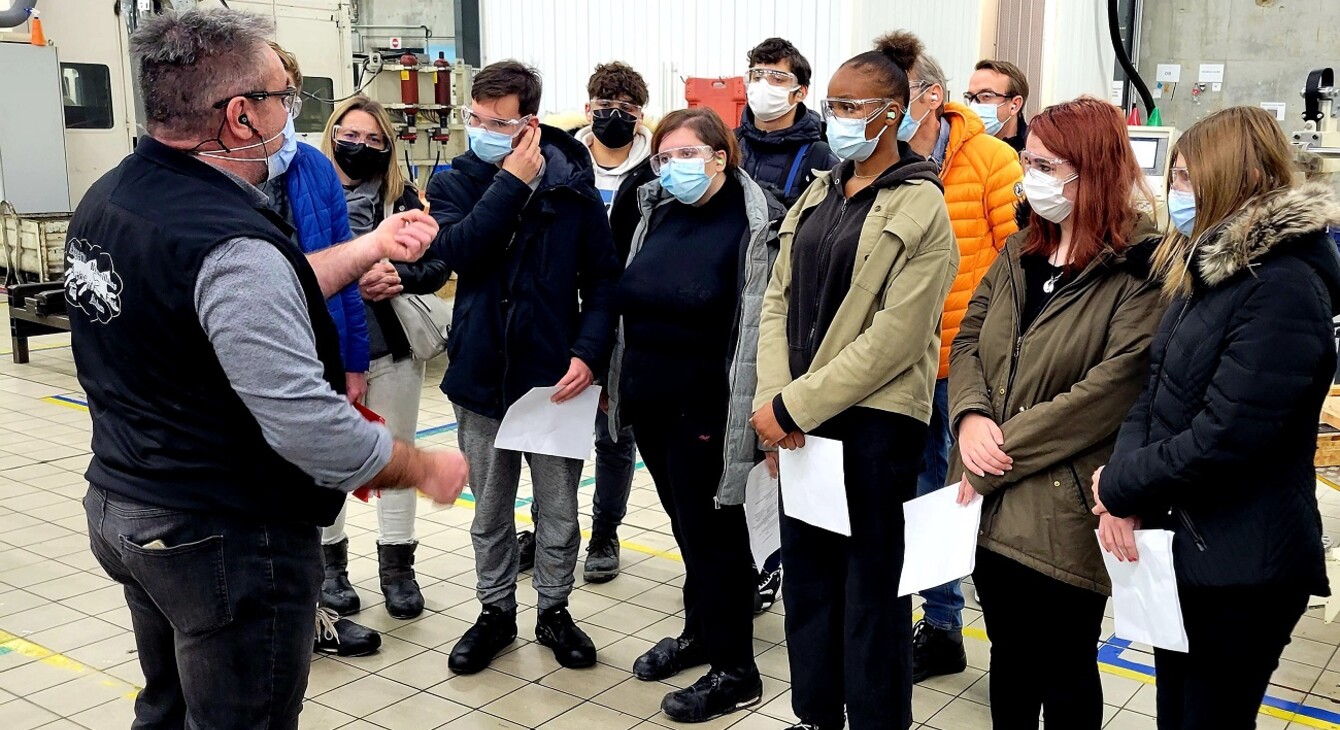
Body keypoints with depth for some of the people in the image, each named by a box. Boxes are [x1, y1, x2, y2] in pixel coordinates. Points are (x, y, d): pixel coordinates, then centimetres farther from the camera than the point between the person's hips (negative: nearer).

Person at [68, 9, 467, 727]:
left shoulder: (108, 198, 2)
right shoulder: (230, 244, -27)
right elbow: (307, 425, -30)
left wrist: (370, 246, 12)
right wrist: (426, 468, -15)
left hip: (122, 507, 9)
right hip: (226, 540, -9)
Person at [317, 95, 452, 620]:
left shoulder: (403, 198, 2)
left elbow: (440, 263, -1)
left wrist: (401, 277, -19)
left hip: (393, 348, 2)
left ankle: (397, 567, 26)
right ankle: (330, 565, 30)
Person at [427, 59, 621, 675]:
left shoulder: (572, 185, -4)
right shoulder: (453, 182, 0)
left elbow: (602, 278, -2)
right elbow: (458, 251, -20)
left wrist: (589, 353, -14)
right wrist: (511, 183, -20)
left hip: (554, 377, -1)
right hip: (481, 376, 1)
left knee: (558, 511, 11)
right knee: (490, 511, 16)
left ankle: (554, 610, 31)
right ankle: (496, 611, 34)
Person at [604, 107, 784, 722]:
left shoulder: (756, 222, -11)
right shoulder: (657, 212, 10)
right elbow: (628, 301, 17)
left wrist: (758, 408, -19)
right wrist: (616, 378, 18)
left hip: (706, 406, -7)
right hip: (651, 400, 7)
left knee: (712, 530, 0)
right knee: (686, 524, 19)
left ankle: (735, 672, 13)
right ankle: (699, 633, 36)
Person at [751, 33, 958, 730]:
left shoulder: (920, 209, -9)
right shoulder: (817, 194, 12)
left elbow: (894, 338, -16)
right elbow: (779, 298, 8)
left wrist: (795, 407, -16)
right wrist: (773, 398, -6)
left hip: (875, 420, -6)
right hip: (798, 419, 7)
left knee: (870, 588, 5)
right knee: (806, 574, 15)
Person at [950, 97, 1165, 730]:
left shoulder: (1141, 269, -13)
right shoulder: (1021, 251, 11)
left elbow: (1109, 391, -20)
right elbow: (966, 340, 8)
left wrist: (1003, 451, -17)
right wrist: (971, 418, -12)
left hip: (1065, 510, -6)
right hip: (993, 504, 6)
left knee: (1065, 676, 12)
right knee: (1008, 657, 21)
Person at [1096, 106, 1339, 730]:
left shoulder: (1284, 285, -20)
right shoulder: (1207, 268, 9)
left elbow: (1226, 435, -25)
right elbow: (1155, 388, 9)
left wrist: (1120, 487, -12)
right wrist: (1123, 484, -8)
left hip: (1244, 569, -8)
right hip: (1181, 542, 9)